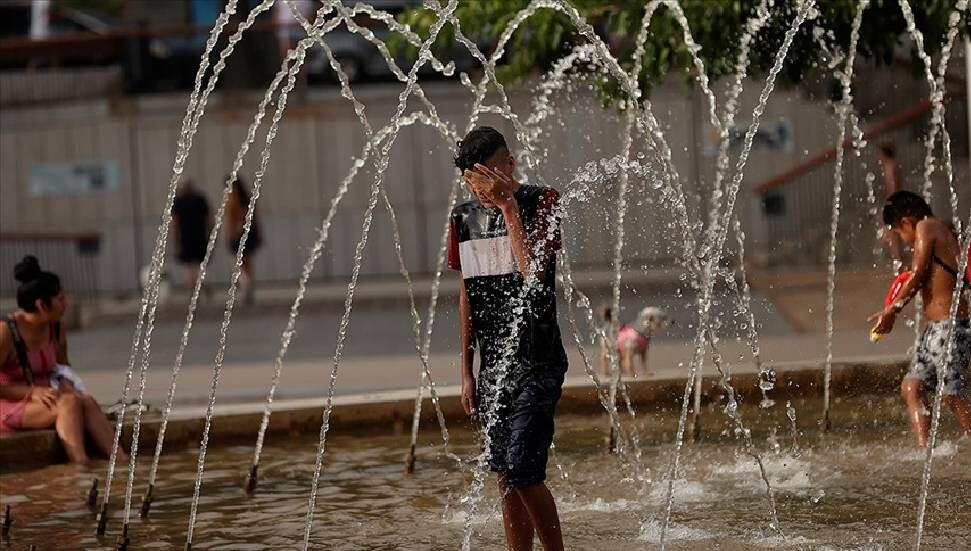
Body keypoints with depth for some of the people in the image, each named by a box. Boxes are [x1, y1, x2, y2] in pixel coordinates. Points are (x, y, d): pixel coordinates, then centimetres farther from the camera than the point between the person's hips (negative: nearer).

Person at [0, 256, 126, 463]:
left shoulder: (55, 329, 5)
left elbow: (62, 368, 20)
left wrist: (66, 386, -3)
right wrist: (31, 392, -24)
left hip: (41, 398, 7)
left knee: (87, 401, -24)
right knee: (69, 403, -32)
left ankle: (122, 462, -37)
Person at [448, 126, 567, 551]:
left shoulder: (540, 202, -6)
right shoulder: (464, 217, 9)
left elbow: (534, 269, -22)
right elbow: (467, 297, 15)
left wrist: (507, 203, -22)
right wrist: (466, 373, 12)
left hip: (536, 367, -6)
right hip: (492, 368, 6)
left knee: (524, 471, -15)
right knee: (506, 479, 9)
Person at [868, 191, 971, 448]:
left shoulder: (926, 227, -9)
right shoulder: (944, 231, 16)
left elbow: (917, 278, -11)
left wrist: (890, 312, -3)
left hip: (948, 327, -10)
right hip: (935, 328, 10)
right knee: (912, 387, 9)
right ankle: (924, 451, 5)